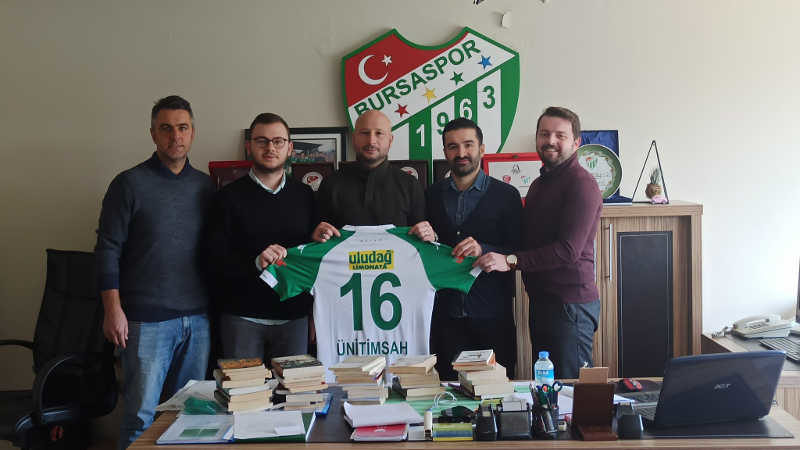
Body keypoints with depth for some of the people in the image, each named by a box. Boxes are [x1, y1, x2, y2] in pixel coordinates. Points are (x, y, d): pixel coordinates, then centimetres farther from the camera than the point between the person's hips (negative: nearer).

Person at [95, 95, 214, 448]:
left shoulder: (204, 186, 11)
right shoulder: (130, 184, -1)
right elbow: (108, 250, -3)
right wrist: (113, 309, -10)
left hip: (198, 319, 4)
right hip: (147, 320, -4)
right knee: (141, 415, -2)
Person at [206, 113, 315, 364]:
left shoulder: (304, 195, 9)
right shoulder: (230, 196, 0)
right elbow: (216, 260, -8)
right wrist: (255, 262, -23)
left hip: (294, 316, 2)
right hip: (242, 317, -2)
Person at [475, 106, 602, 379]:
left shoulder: (581, 184, -12)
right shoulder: (539, 184, 18)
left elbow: (568, 249, -20)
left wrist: (510, 260, -23)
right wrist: (486, 251, 8)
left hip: (571, 304, -9)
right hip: (541, 301, 9)